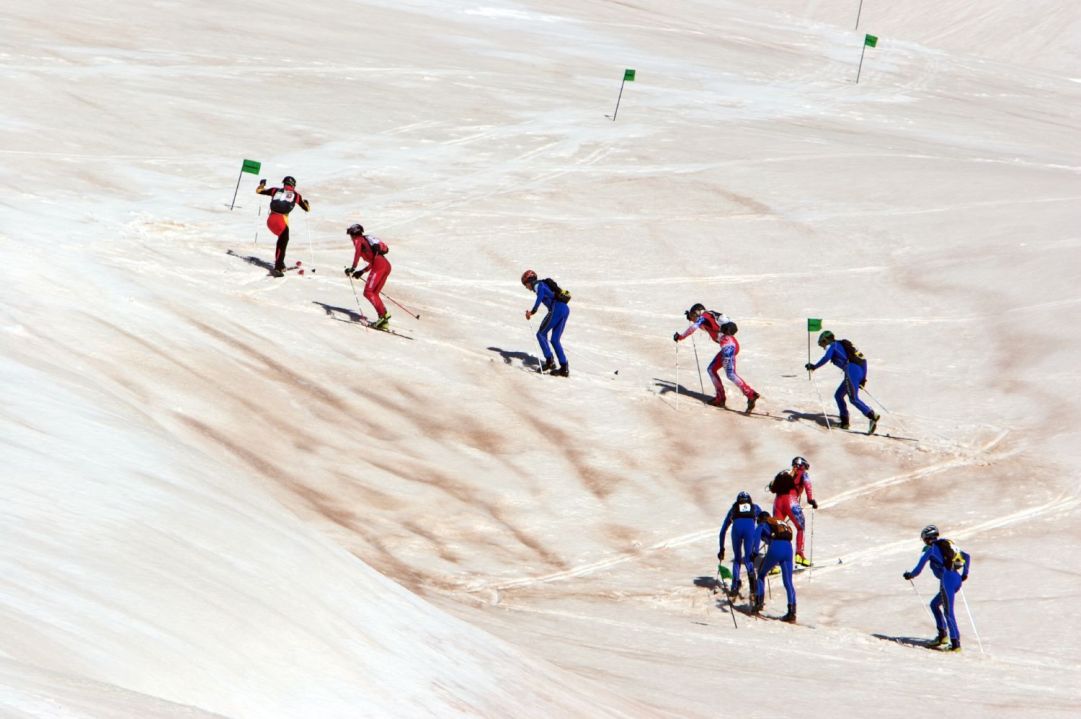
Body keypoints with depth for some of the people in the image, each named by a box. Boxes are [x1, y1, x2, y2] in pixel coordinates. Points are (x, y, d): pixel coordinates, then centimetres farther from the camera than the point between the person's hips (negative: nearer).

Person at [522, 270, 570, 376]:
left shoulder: (537, 285, 2)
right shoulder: (545, 284, 28)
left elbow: (541, 294, -20)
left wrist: (533, 311, -28)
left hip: (557, 309, -8)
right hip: (566, 309, 8)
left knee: (541, 334, 3)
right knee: (555, 340, 11)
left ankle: (549, 361, -6)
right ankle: (564, 368, 2)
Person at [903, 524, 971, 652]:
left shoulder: (930, 549, 1)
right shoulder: (948, 545, 22)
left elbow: (919, 568, 0)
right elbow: (967, 556, 25)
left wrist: (910, 575, 19)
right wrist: (964, 574, 31)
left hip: (947, 580, -8)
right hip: (957, 579, 8)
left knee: (948, 612, -9)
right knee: (934, 604, 22)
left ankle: (956, 643, -17)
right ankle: (942, 635, 16)